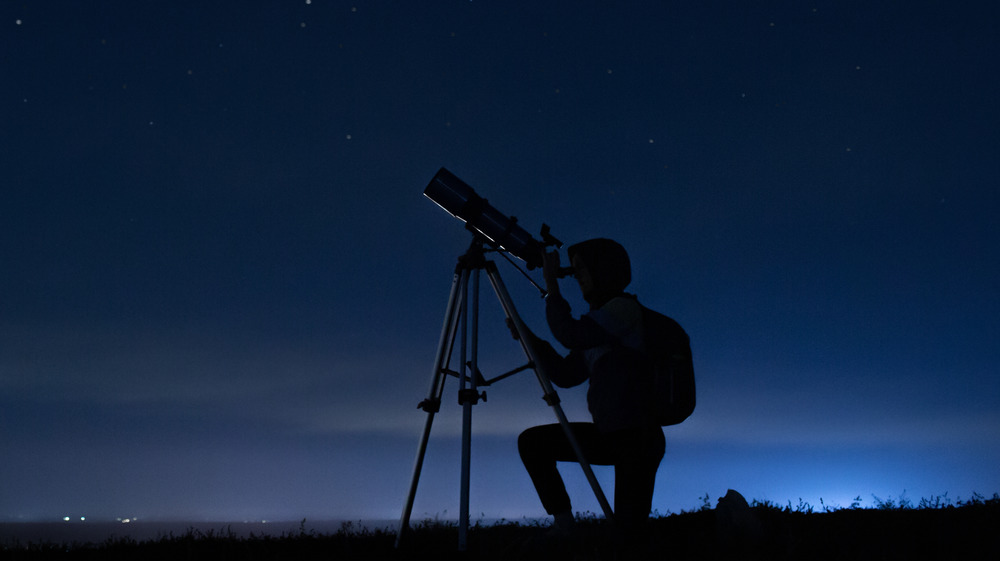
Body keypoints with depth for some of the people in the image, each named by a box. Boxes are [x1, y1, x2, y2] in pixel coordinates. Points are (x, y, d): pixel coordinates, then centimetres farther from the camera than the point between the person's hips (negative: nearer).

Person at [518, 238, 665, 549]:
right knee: (531, 441, 2)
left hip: (638, 437, -9)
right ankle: (563, 525, 6)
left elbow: (570, 334, -24)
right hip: (608, 434, 9)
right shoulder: (599, 318, 17)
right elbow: (564, 375, 15)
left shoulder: (625, 307, -9)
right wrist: (527, 336, 8)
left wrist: (552, 287, -13)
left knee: (628, 532, -10)